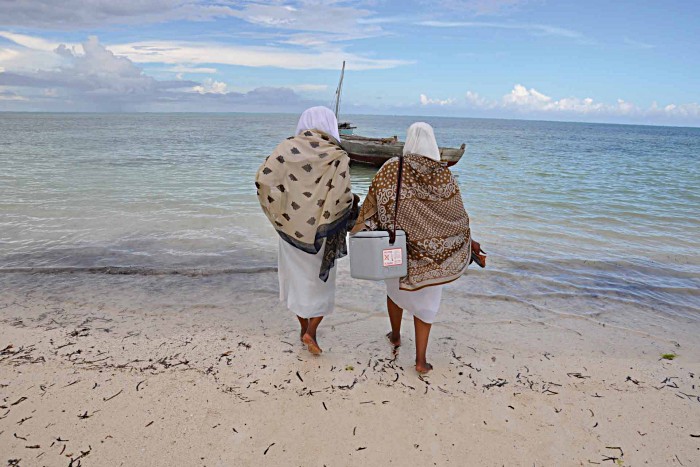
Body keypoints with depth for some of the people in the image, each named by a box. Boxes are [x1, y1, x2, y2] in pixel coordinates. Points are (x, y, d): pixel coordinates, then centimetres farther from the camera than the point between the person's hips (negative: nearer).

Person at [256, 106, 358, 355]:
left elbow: (263, 178, -13)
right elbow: (341, 197, -21)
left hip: (290, 225, 3)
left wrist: (280, 210, 0)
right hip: (321, 231, -2)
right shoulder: (338, 156, -11)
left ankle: (304, 327, 35)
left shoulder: (288, 147, -4)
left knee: (297, 278, 21)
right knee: (321, 281, 19)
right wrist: (353, 200, 1)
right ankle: (311, 332, 10)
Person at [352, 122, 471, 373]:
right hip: (430, 249, 0)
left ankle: (395, 336, 46)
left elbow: (372, 203, -11)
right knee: (425, 300, 14)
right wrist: (469, 241, 14)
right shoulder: (443, 174, -8)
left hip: (396, 244, 1)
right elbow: (457, 214, -2)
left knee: (396, 286, 27)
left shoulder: (391, 168, -9)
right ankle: (420, 359, 14)